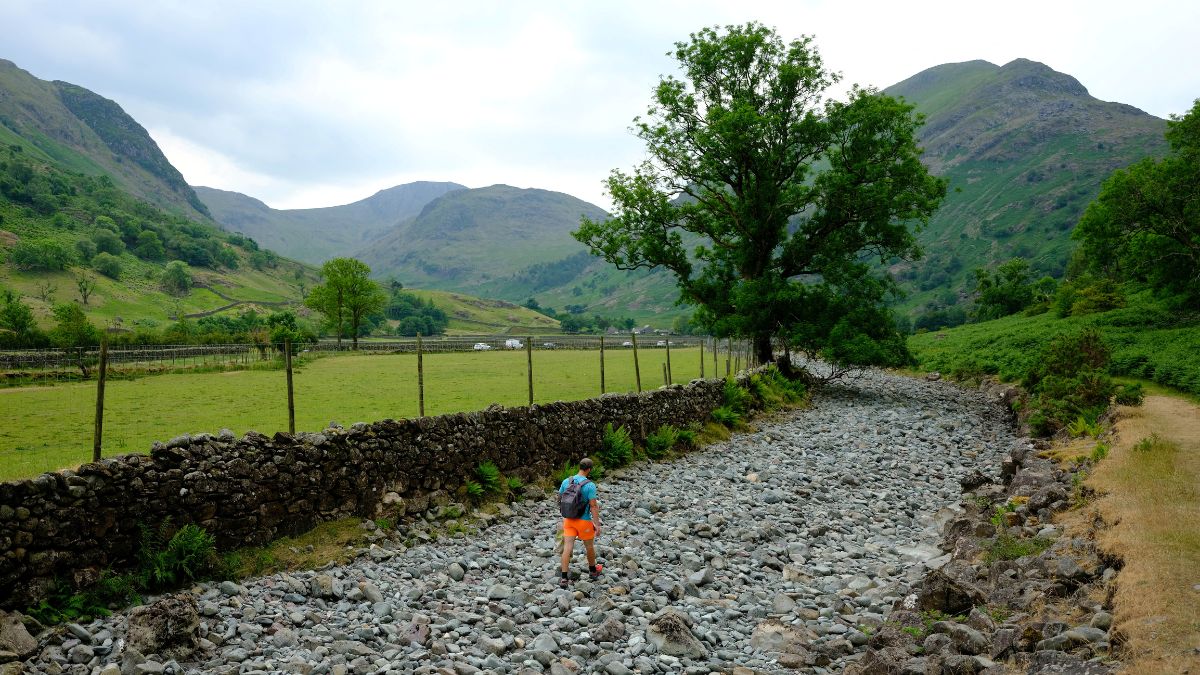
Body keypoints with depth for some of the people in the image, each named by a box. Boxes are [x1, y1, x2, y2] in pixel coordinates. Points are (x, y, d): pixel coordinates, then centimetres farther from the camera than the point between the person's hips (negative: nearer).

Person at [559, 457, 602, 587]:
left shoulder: (566, 481, -3)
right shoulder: (590, 485, -17)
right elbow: (593, 506, -17)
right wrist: (597, 524, -11)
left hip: (568, 519, 3)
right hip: (584, 521, -3)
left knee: (567, 548, 1)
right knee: (589, 546, 18)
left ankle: (564, 578, -3)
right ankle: (593, 571, 38)